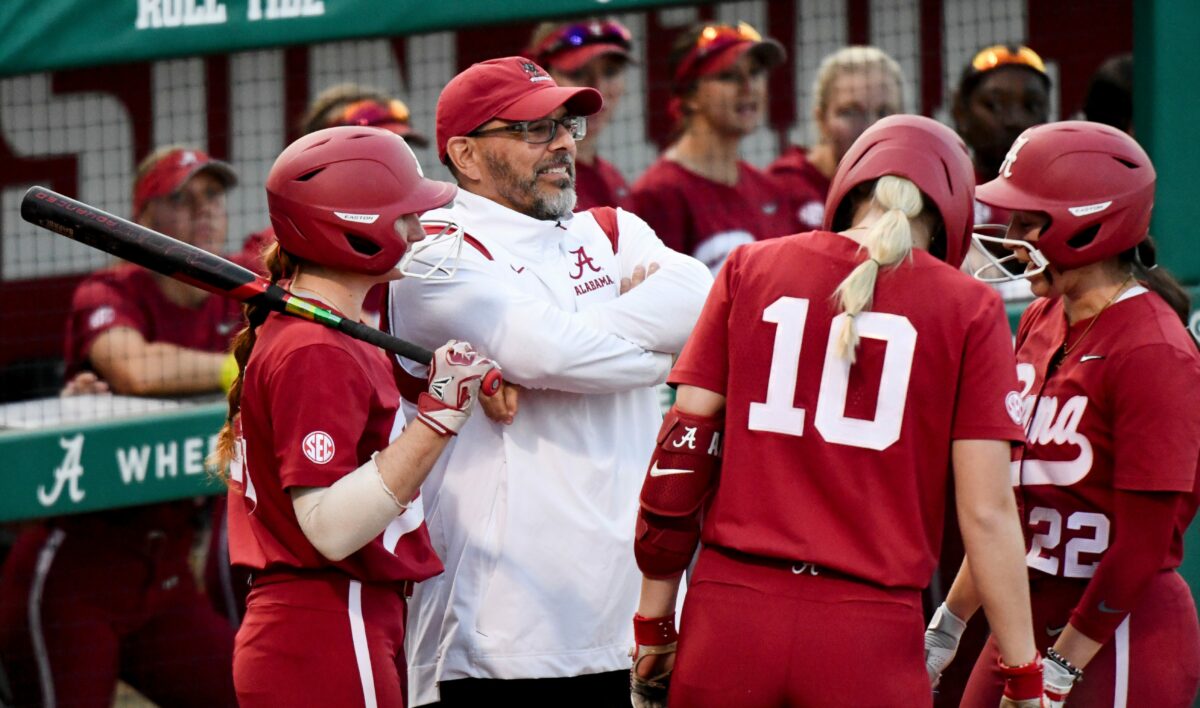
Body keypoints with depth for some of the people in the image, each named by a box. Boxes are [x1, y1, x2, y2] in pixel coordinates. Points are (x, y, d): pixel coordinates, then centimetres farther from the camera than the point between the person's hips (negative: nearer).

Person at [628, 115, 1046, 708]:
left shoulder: (751, 269, 9)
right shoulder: (967, 309, 3)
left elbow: (680, 452, 8)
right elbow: (986, 512, 0)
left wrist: (654, 625, 13)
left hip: (729, 614, 2)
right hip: (870, 634, -2)